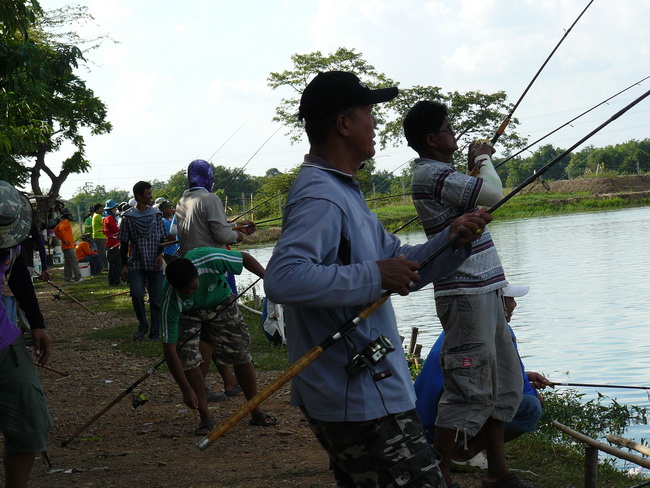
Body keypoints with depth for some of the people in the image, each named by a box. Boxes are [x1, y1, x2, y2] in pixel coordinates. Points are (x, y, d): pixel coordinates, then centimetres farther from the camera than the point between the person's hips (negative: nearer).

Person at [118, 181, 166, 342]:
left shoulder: (156, 214, 6)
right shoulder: (128, 216, 0)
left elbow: (162, 237, 11)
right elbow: (124, 243, 3)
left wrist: (160, 253, -7)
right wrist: (124, 266, -1)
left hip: (155, 264, 2)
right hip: (136, 264, -2)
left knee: (156, 299, 1)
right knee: (137, 293, -20)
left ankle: (155, 333, 11)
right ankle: (142, 324, 3)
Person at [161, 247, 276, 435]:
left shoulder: (211, 260, -40)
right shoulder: (171, 299, -39)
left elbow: (245, 258, -17)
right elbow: (169, 348, -35)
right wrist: (186, 390, -35)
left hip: (222, 303, 2)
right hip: (188, 314, -2)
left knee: (242, 354, -1)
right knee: (188, 357, -21)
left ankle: (256, 412, 15)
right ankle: (205, 419, -6)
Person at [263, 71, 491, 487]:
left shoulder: (343, 192, 16)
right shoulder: (319, 197, -18)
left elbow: (403, 267, 18)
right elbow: (282, 279, -33)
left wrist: (452, 242, 1)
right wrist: (375, 275, -26)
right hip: (363, 402, -11)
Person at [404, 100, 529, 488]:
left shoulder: (440, 173, 16)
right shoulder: (432, 174, -16)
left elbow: (478, 199, 27)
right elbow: (492, 193, -22)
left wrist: (478, 163, 16)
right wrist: (483, 160, -4)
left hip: (484, 291, 11)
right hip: (466, 296, -11)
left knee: (506, 383, 14)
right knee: (470, 391, -8)